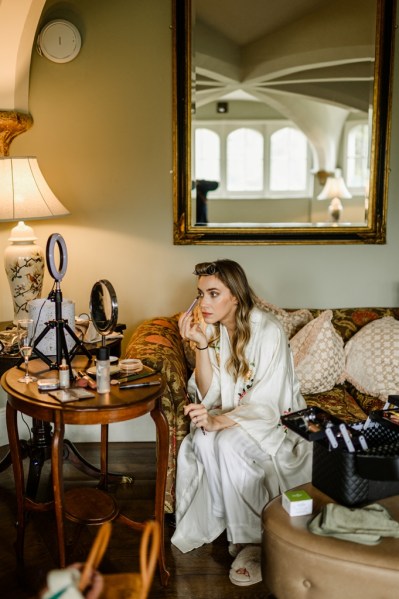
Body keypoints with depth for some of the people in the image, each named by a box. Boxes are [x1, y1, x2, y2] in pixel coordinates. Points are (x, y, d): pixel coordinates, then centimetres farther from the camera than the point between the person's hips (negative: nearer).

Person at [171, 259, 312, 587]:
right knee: (203, 440, -26)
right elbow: (210, 396, -9)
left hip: (274, 420, -4)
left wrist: (219, 421, -38)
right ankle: (224, 523, -7)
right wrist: (201, 345, -22)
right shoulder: (211, 329, -5)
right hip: (231, 414, 5)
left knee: (229, 445, -31)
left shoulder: (268, 330, -21)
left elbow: (266, 404, -23)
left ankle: (252, 541, -14)